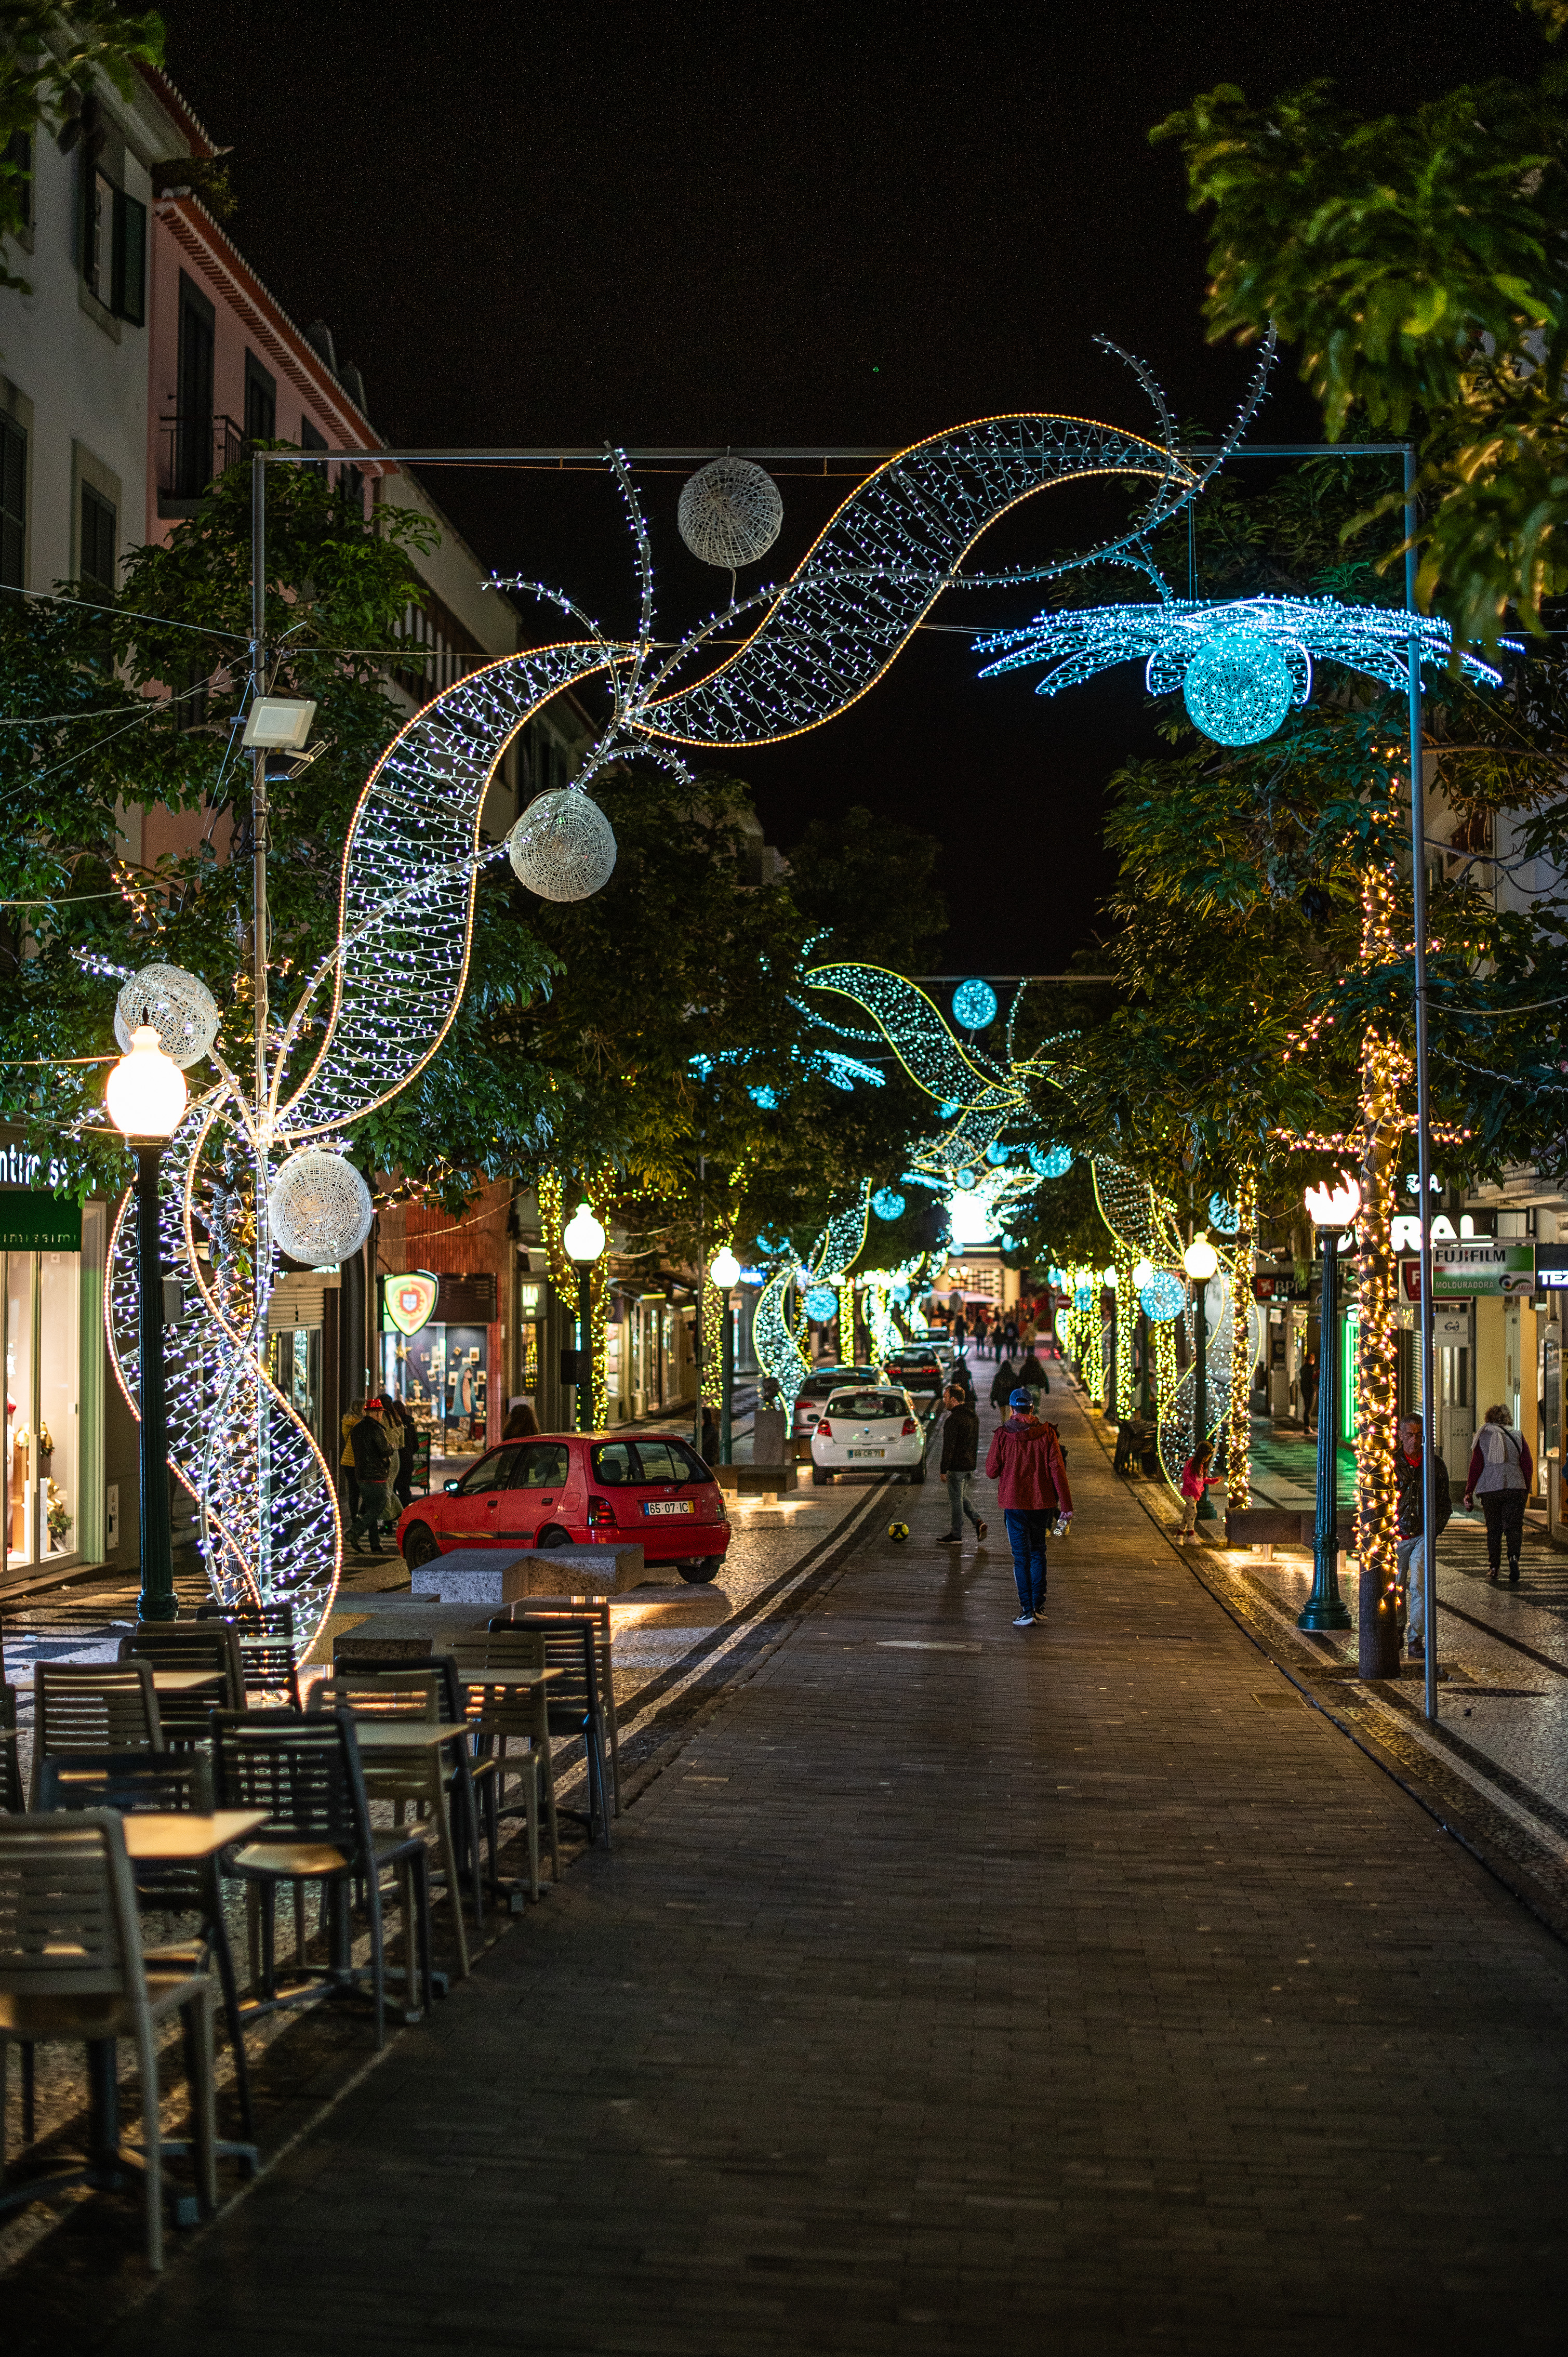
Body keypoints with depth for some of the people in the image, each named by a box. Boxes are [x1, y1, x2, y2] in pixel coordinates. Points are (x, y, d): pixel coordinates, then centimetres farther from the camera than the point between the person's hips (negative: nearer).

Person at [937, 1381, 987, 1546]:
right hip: (971, 1464, 8)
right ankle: (978, 1522, 7)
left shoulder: (953, 1420, -20)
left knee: (956, 1500, 3)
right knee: (962, 1497, 21)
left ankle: (956, 1535, 11)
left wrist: (944, 1470, -15)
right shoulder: (974, 1417, 9)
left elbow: (948, 1447, -20)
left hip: (957, 1466, -8)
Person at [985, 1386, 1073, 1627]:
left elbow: (992, 1471, -3)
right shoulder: (1047, 1434, -4)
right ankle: (1038, 1605, 20)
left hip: (1014, 1503, -2)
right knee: (1038, 1552, 19)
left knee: (1021, 1557, 2)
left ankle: (1027, 1611, -3)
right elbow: (1058, 1470, -7)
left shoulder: (1003, 1435, -8)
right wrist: (1066, 1505, -5)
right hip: (1043, 1502, 2)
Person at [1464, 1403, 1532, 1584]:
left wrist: (1469, 1493, 2)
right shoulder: (1518, 1437, 6)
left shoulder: (1482, 1438, 4)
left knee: (1493, 1529, 12)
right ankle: (1514, 1557, -24)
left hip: (1489, 1489, 0)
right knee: (1514, 1527, 1)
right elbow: (1528, 1466, 4)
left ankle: (1494, 1567, 12)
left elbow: (1475, 1467, -1)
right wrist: (1526, 1490, 14)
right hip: (1515, 1488, 0)